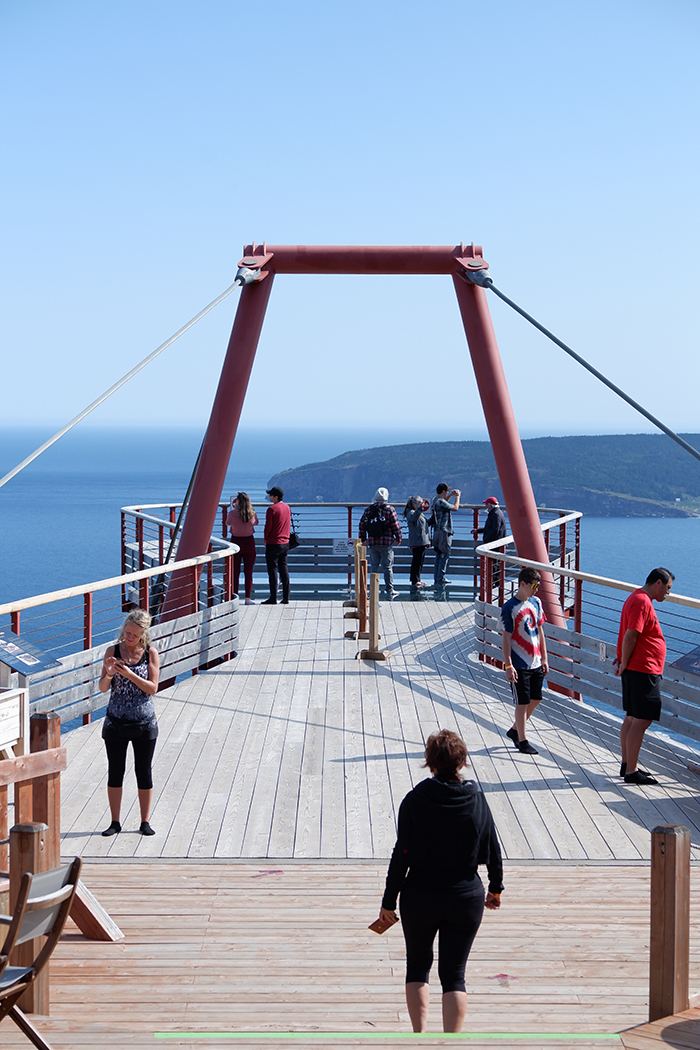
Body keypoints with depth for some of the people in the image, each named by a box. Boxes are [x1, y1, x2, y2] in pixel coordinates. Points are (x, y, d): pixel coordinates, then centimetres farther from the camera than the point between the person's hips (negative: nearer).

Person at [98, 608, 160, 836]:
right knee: (115, 772, 7)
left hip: (144, 723, -1)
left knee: (144, 772, 6)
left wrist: (129, 674, -23)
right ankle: (115, 822, 17)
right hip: (116, 722, 1)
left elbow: (152, 688, -10)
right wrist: (109, 674, -24)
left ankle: (145, 822, 15)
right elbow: (102, 688, -3)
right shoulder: (113, 651, -2)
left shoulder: (150, 654, -4)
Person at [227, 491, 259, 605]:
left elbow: (227, 523, 6)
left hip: (236, 541, -1)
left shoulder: (232, 513, -13)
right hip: (249, 542, 1)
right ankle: (247, 598, 8)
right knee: (248, 572, 7)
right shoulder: (253, 514, -8)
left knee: (235, 572, 8)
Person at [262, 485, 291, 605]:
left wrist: (266, 540, 2)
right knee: (284, 570, 10)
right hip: (285, 543, 7)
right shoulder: (287, 508, 8)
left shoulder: (272, 509, -15)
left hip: (273, 544, -7)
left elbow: (268, 527, -13)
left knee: (272, 570, -1)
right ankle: (286, 598, 10)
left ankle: (273, 598, -1)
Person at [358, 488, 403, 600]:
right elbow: (395, 525, -6)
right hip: (386, 543, -3)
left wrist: (363, 539, 18)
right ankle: (390, 592, 5)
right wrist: (398, 538, 5)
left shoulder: (368, 509, 7)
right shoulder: (389, 509, -5)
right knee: (387, 567, 2)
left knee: (374, 567, 8)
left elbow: (362, 524, 10)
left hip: (372, 543, 3)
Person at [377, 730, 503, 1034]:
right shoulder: (477, 800, -6)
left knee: (417, 965, 18)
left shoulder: (415, 801, -12)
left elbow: (402, 855, -11)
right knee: (454, 974, 8)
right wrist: (496, 889, 17)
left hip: (419, 897, -1)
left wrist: (389, 901, -2)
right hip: (466, 898, 1)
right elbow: (492, 851, 1)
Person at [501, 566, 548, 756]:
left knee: (535, 699, 13)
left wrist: (544, 658, 12)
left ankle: (515, 730, 30)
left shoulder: (536, 602, 6)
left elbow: (540, 631, 13)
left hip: (536, 662, 7)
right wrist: (508, 666, -15)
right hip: (519, 665, -7)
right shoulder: (509, 607, -13)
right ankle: (522, 741, 10)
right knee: (522, 702, -1)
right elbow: (506, 638, -12)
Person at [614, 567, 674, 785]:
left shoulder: (638, 599, 17)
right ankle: (631, 772, -6)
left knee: (632, 719, 15)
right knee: (641, 721, -8)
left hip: (635, 670, 11)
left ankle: (627, 765, 22)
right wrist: (624, 664, -14)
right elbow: (630, 637, -22)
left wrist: (624, 660, 12)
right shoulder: (642, 602, -17)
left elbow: (630, 637, 21)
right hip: (643, 671, -11)